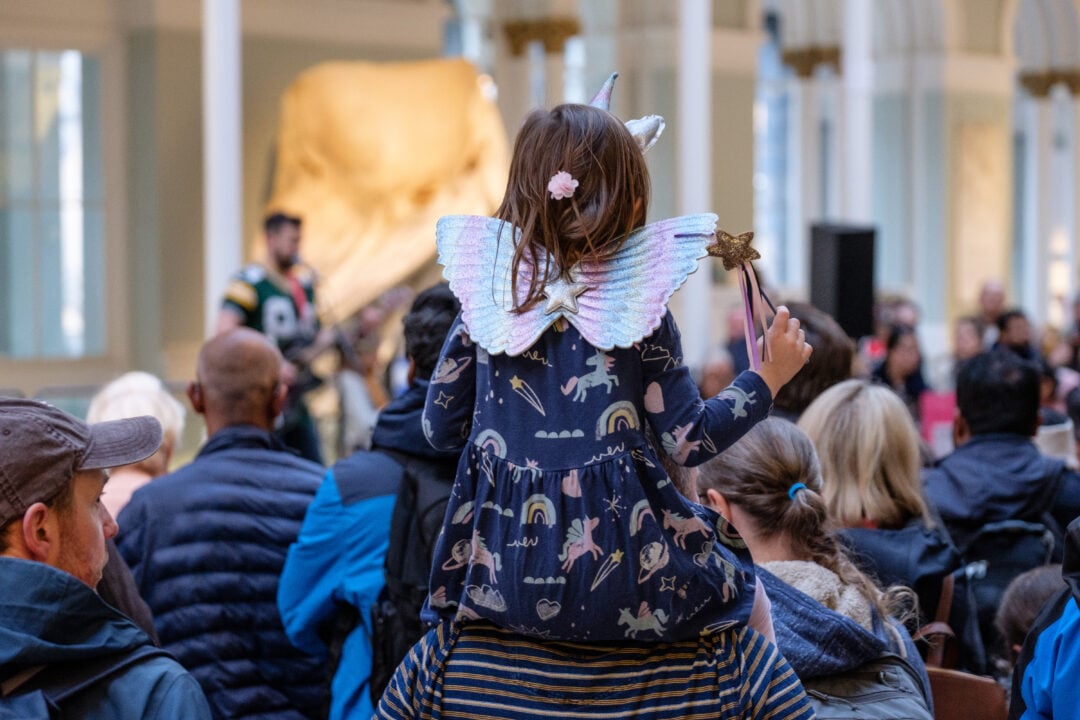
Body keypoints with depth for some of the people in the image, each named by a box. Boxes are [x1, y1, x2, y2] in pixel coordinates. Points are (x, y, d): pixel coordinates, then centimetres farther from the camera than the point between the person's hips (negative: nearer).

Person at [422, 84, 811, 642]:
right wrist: (769, 377, 7)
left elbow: (440, 429, 7)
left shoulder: (485, 300, 1)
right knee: (736, 586, 23)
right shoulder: (637, 306, -7)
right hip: (612, 571, -3)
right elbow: (690, 441, -6)